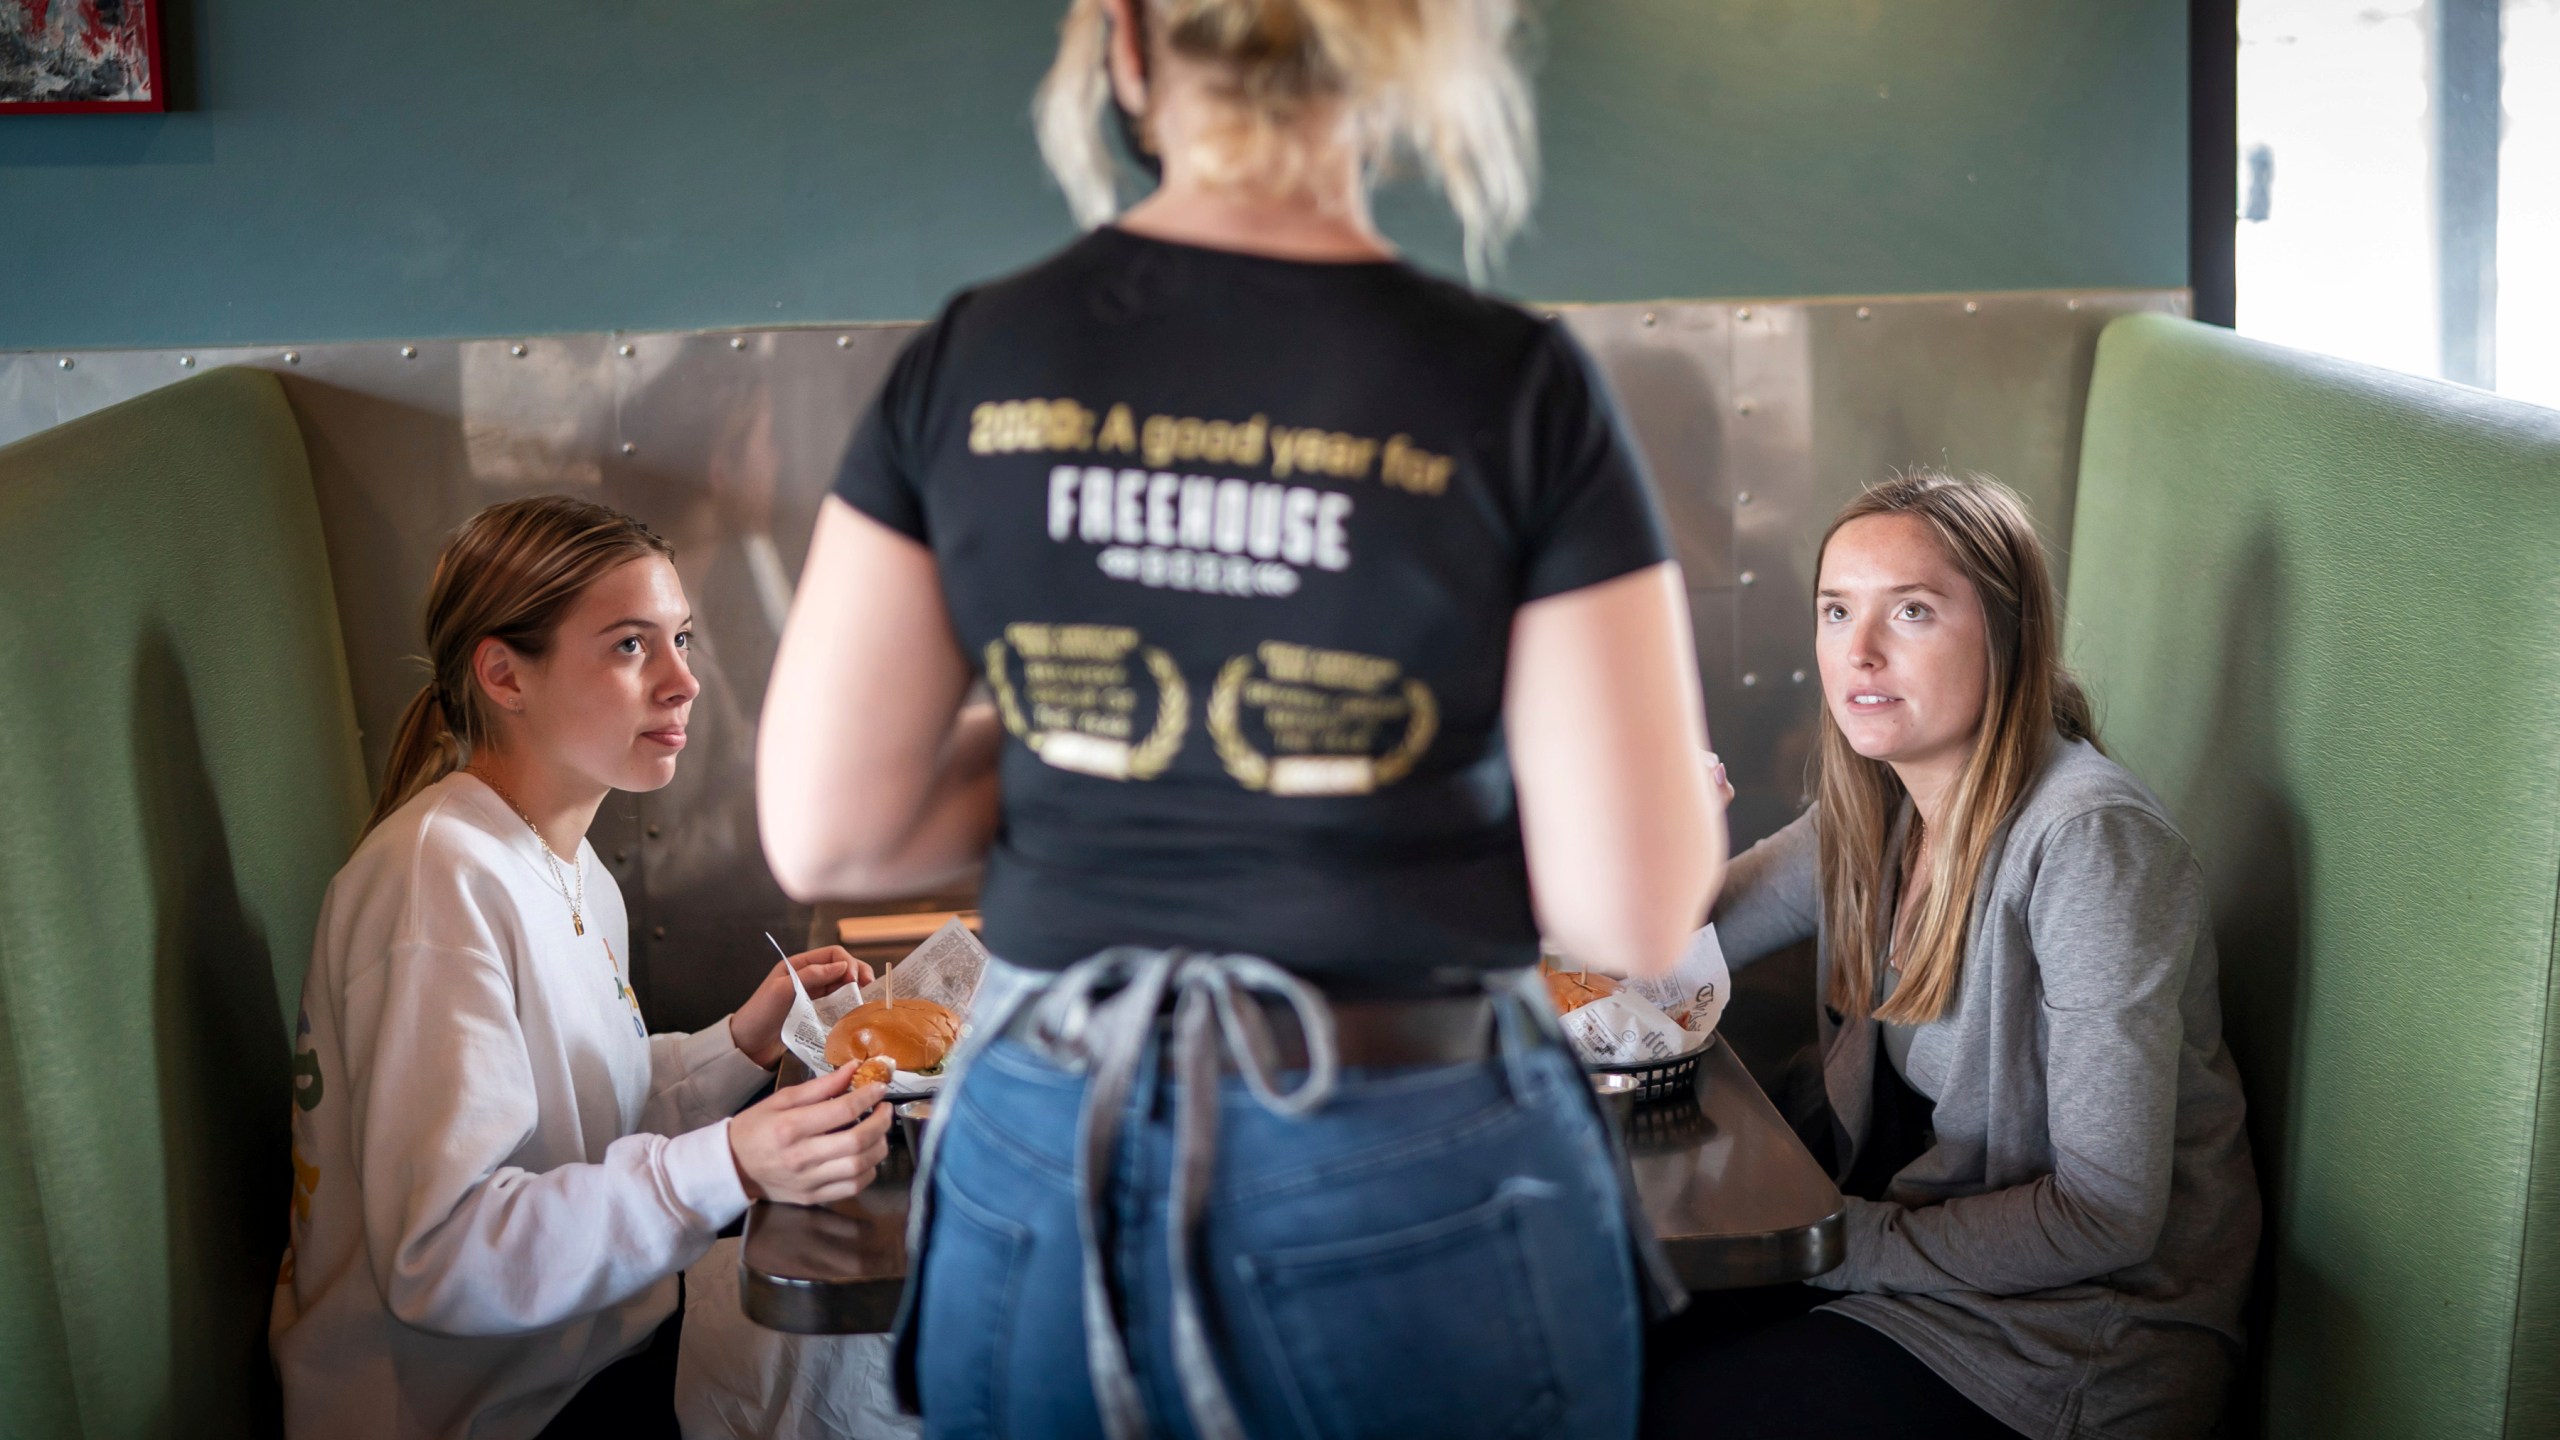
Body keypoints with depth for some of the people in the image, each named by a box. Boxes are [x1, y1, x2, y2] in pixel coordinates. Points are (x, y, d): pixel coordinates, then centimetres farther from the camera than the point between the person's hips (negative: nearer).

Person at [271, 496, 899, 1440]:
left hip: (585, 1357, 9)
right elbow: (438, 1257, -27)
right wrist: (728, 1169, -32)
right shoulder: (442, 878, -22)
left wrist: (741, 1045, 0)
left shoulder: (574, 874, 10)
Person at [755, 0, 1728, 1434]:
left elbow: (822, 834, -1)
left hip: (1044, 1180, 3)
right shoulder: (1514, 387, -12)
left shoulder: (967, 363, -4)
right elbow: (1634, 908, -12)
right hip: (1410, 1203, -2)